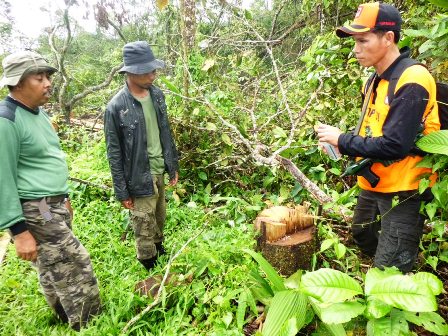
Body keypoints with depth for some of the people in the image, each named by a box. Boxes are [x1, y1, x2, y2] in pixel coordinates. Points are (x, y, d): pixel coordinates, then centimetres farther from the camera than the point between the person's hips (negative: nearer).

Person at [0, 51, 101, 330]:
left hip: (54, 205, 8)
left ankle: (67, 319, 35)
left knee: (54, 270, 19)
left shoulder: (38, 112, 12)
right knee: (77, 268, -3)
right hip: (35, 210, -8)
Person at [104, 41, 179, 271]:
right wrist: (121, 191, -10)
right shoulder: (116, 107, -17)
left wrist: (173, 166, 12)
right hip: (140, 178, -5)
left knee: (160, 219, 21)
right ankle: (149, 266, 31)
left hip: (159, 172, 6)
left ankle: (160, 250, 45)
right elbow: (114, 153, -12)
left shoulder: (157, 95, 1)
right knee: (145, 227, 9)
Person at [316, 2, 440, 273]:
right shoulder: (378, 80, 7)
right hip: (373, 184, 10)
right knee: (362, 236, 28)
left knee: (389, 272, -4)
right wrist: (343, 143, -4)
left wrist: (342, 140, -18)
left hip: (403, 191, -9)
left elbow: (394, 146, -27)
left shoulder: (412, 81, -21)